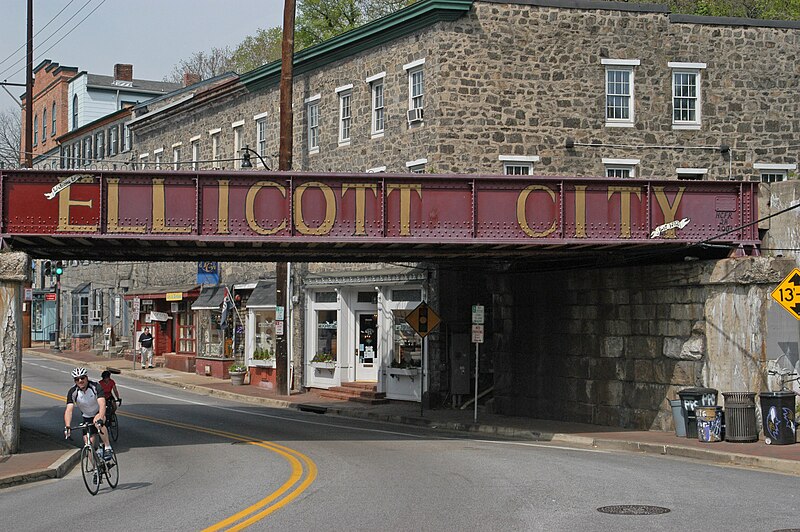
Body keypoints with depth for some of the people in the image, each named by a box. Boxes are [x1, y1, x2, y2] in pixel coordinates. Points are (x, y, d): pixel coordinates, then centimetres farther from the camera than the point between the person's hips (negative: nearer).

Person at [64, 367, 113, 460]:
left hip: (100, 414, -3)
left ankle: (108, 447, -30)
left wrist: (100, 420, -56)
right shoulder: (72, 392, -17)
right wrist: (67, 427, -43)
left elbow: (102, 404, -38)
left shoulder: (96, 387, -25)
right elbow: (69, 410, -27)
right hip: (87, 418, 3)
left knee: (97, 421, -38)